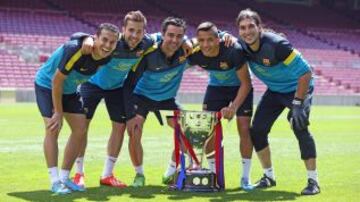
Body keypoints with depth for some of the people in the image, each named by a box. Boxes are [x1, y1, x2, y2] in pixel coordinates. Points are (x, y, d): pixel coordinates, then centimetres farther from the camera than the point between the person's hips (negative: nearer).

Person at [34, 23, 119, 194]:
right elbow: (57, 80, -29)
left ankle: (64, 177, 10)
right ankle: (55, 181, -13)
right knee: (53, 128, -17)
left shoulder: (106, 57, -15)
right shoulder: (75, 50, -36)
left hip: (69, 90, 7)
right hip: (47, 85, -7)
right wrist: (59, 113, -25)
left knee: (80, 129, 0)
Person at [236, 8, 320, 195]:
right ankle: (269, 177, 17)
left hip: (297, 88, -6)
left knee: (299, 127, -23)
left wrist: (297, 103, -32)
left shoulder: (276, 44, -32)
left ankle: (313, 181, -14)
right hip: (274, 90, 7)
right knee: (257, 130, 0)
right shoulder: (242, 46, -14)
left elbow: (305, 72, -30)